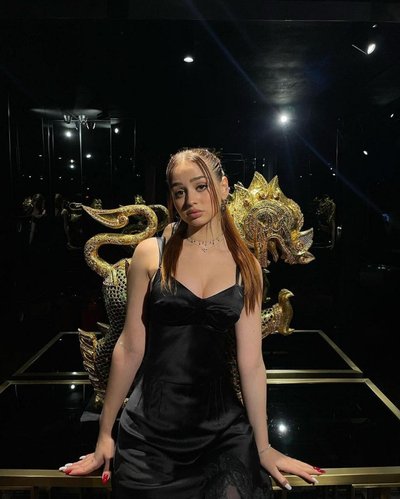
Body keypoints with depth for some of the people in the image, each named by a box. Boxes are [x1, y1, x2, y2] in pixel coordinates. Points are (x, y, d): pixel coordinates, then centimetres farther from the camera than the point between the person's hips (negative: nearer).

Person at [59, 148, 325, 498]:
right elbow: (130, 348, -3)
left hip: (223, 428, 2)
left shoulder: (247, 266, -1)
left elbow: (251, 362, 1)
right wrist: (106, 433, 3)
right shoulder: (151, 253, -6)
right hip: (150, 428, -1)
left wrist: (264, 447, 6)